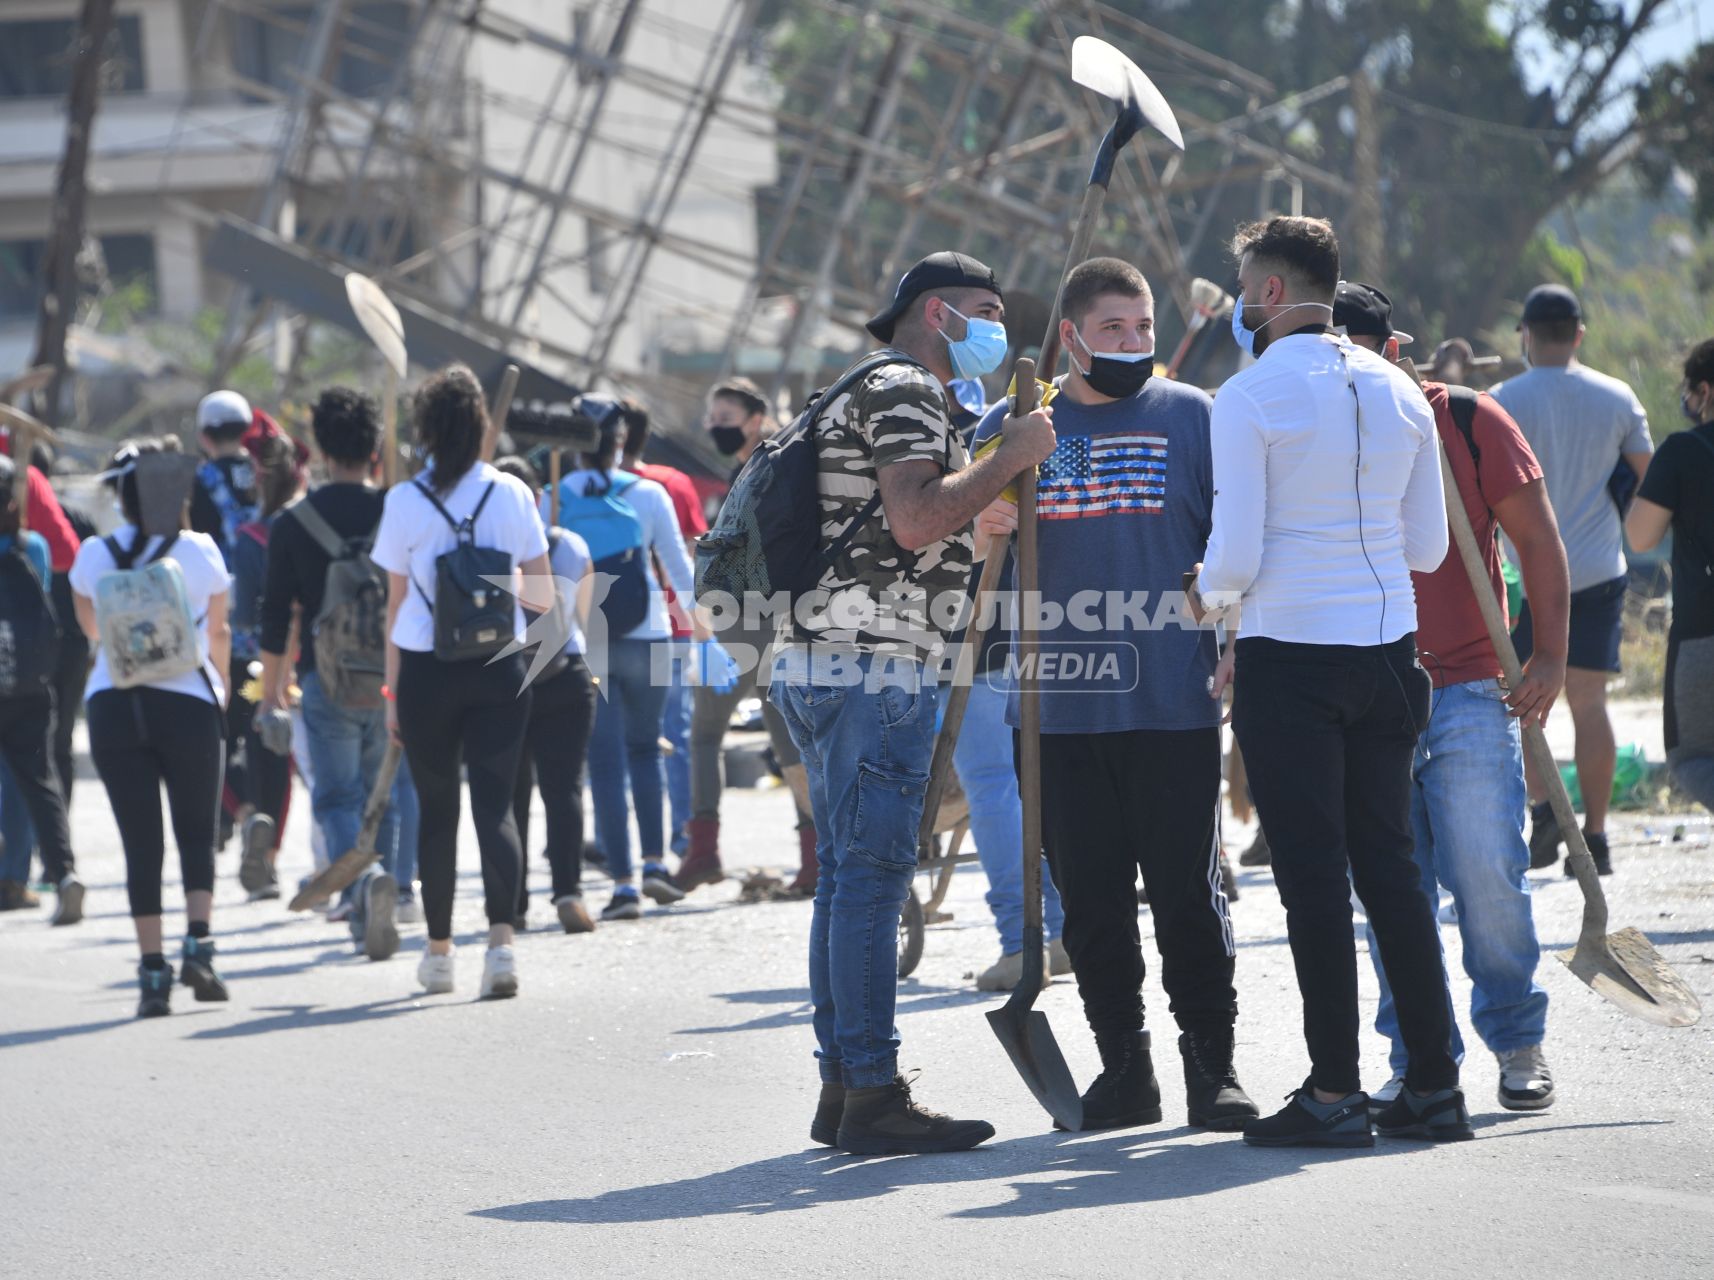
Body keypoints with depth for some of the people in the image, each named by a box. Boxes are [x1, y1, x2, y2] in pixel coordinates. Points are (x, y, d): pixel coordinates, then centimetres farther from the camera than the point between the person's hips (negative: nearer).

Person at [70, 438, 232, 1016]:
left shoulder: (94, 555, 0)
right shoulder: (199, 551, -2)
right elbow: (218, 632, 11)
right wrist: (222, 687, 27)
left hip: (113, 706, 1)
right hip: (187, 703, -1)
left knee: (141, 842, 4)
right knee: (197, 834, 11)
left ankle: (153, 969, 0)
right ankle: (198, 945, -6)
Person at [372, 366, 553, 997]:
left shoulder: (406, 501, -4)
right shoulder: (512, 495, -1)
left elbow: (396, 606, 0)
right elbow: (544, 596, 2)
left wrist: (392, 691, 7)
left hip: (426, 671, -1)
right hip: (499, 668, 1)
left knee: (437, 811, 10)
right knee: (494, 805, 0)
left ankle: (438, 952, 18)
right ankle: (501, 940, -17)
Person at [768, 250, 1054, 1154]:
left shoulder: (869, 394, 25)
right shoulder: (905, 392, -8)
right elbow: (916, 518, -23)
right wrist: (1010, 459, -14)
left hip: (822, 664, 11)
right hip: (872, 667, -11)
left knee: (848, 876, 10)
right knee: (872, 874, -11)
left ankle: (842, 1089, 12)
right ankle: (873, 1095, -13)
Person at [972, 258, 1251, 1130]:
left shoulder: (1192, 417, 7)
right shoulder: (1012, 427, 12)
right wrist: (989, 525, -7)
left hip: (1173, 704, -2)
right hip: (1057, 707, 2)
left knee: (1188, 892, -2)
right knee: (1090, 898, 6)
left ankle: (1213, 1065, 5)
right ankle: (1123, 1066, 15)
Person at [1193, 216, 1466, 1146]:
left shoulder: (1250, 397, -11)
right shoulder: (1397, 391, 8)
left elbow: (1235, 556, -14)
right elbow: (1429, 547, 11)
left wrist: (1206, 596, 7)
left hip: (1290, 659, -6)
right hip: (1386, 649, 6)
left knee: (1314, 876, -3)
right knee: (1388, 863, 11)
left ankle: (1334, 1092, -3)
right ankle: (1434, 1085, 10)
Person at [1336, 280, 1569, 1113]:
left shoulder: (1465, 421, 1)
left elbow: (1536, 537, 5)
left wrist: (1550, 655, -2)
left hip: (1468, 694, -2)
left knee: (1487, 874, -8)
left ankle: (1518, 1044, 8)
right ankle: (1418, 1060, 10)